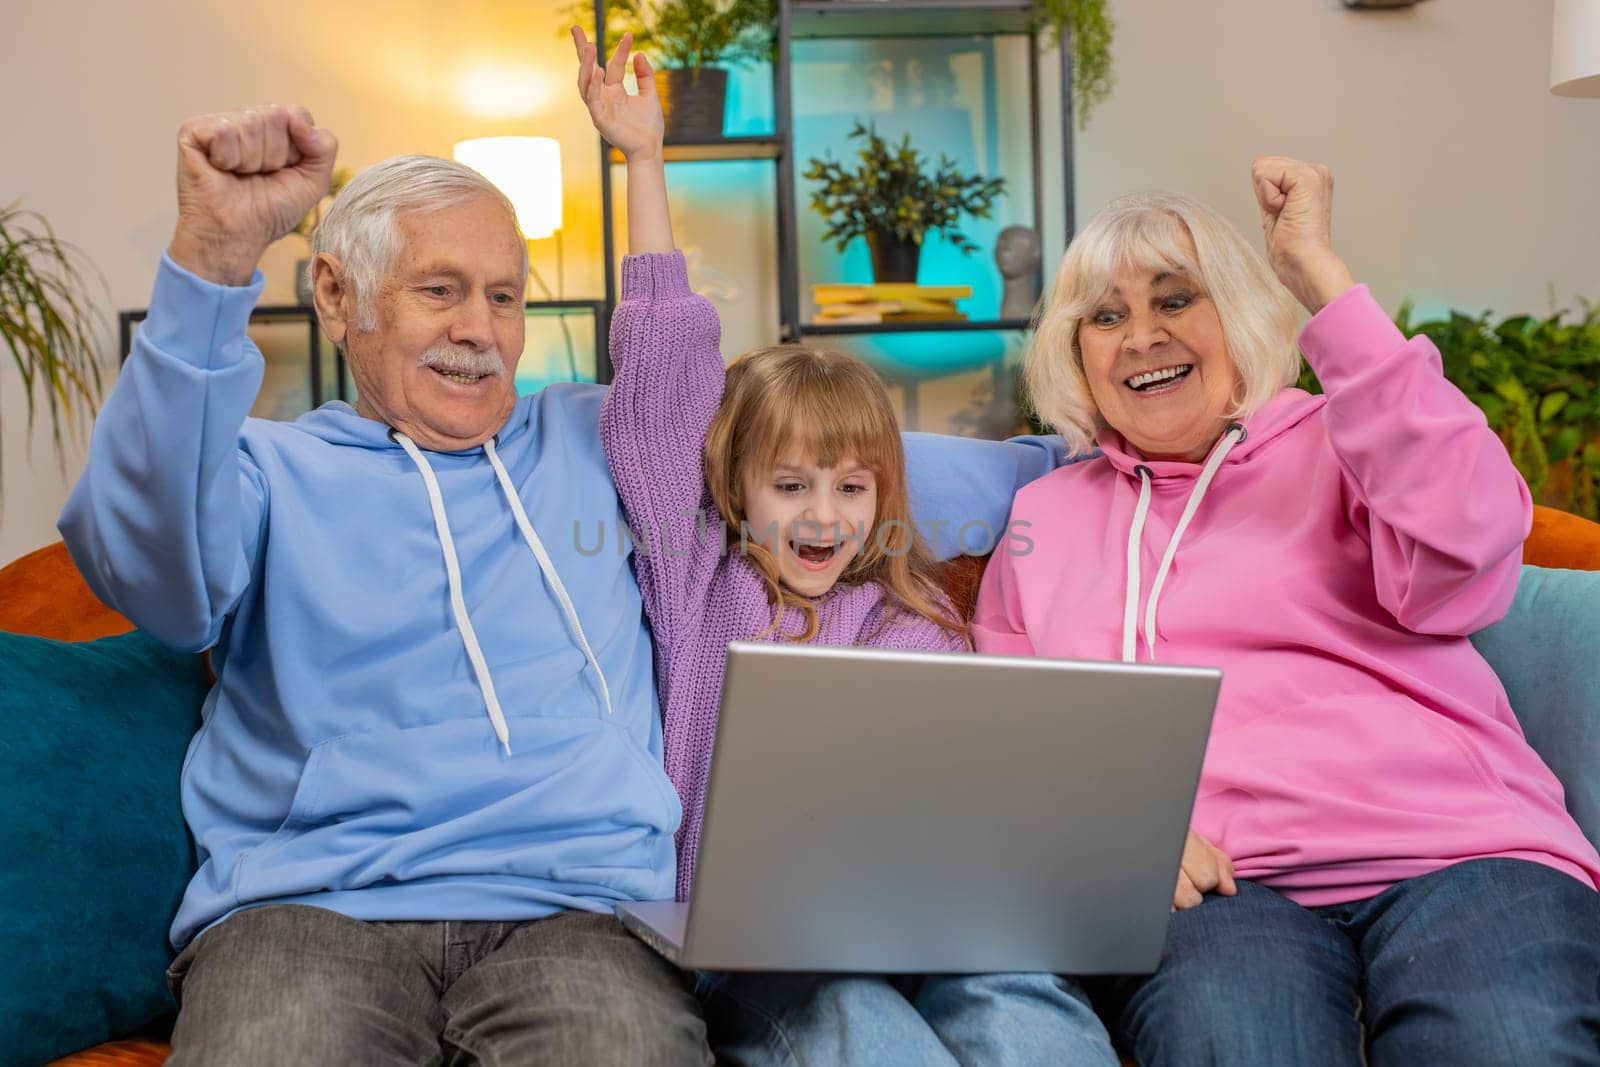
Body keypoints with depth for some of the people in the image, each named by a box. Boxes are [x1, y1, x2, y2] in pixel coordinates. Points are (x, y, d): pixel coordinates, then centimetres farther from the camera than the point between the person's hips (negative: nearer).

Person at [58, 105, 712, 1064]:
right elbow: (152, 568, -12)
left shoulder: (589, 442, 21)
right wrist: (212, 257, -22)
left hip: (574, 905, 1)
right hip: (307, 907, -1)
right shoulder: (270, 471, 12)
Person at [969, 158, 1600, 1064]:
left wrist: (1319, 275, -7)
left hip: (1453, 851, 0)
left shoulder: (1337, 449, 13)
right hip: (1219, 883, 1)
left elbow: (1461, 546, -10)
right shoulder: (1048, 516, 22)